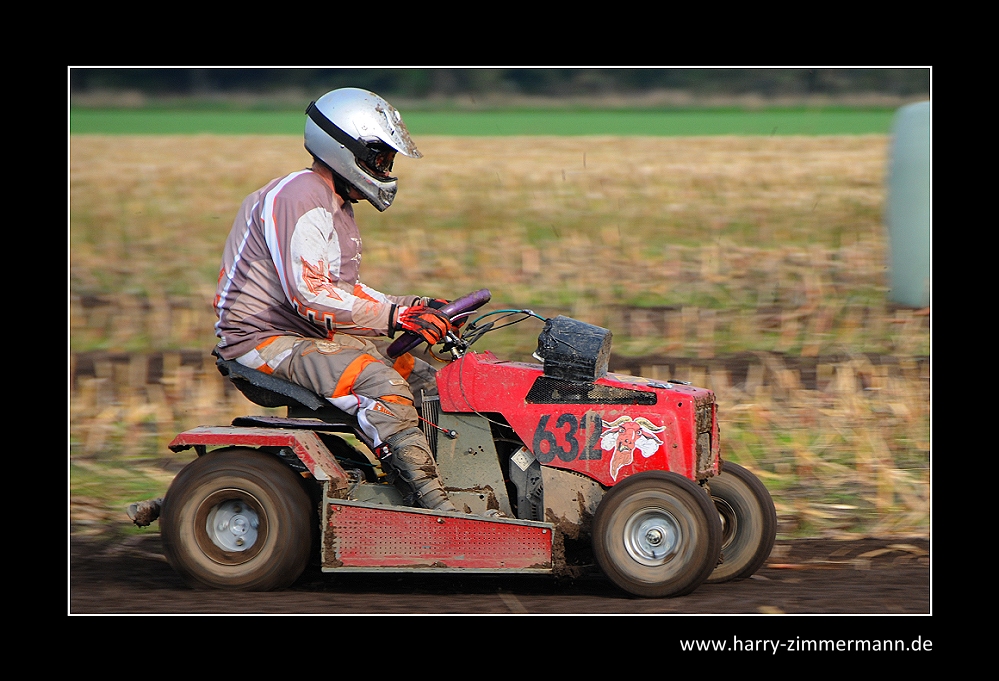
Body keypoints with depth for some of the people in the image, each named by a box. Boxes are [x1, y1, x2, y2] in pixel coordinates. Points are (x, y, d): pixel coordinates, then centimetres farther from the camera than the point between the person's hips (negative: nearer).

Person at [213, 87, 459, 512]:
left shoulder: (336, 206, 16)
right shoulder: (299, 199, -18)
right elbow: (310, 295, -27)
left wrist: (417, 309, 5)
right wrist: (394, 317, -28)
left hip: (317, 335, 10)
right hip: (266, 340, -10)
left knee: (426, 379, -4)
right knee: (379, 382, -30)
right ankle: (429, 502, -31)